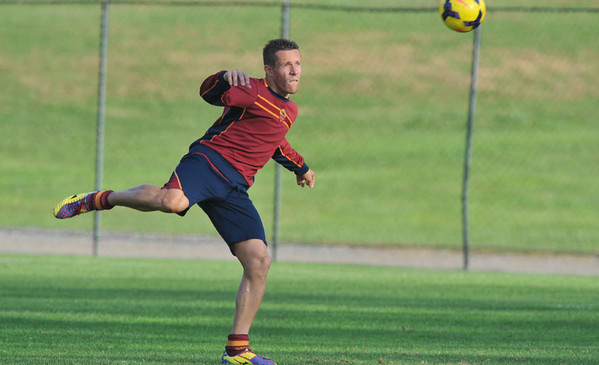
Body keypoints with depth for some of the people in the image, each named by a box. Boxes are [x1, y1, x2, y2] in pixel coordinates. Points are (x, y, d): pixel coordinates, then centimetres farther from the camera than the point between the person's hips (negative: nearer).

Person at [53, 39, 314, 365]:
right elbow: (209, 92, -3)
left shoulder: (290, 111, 26)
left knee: (259, 262, -5)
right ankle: (99, 200, -13)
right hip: (209, 160, -7)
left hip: (234, 187, 7)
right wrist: (227, 78, -24)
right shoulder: (253, 91, 2)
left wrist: (300, 168, 57)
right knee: (172, 201, -40)